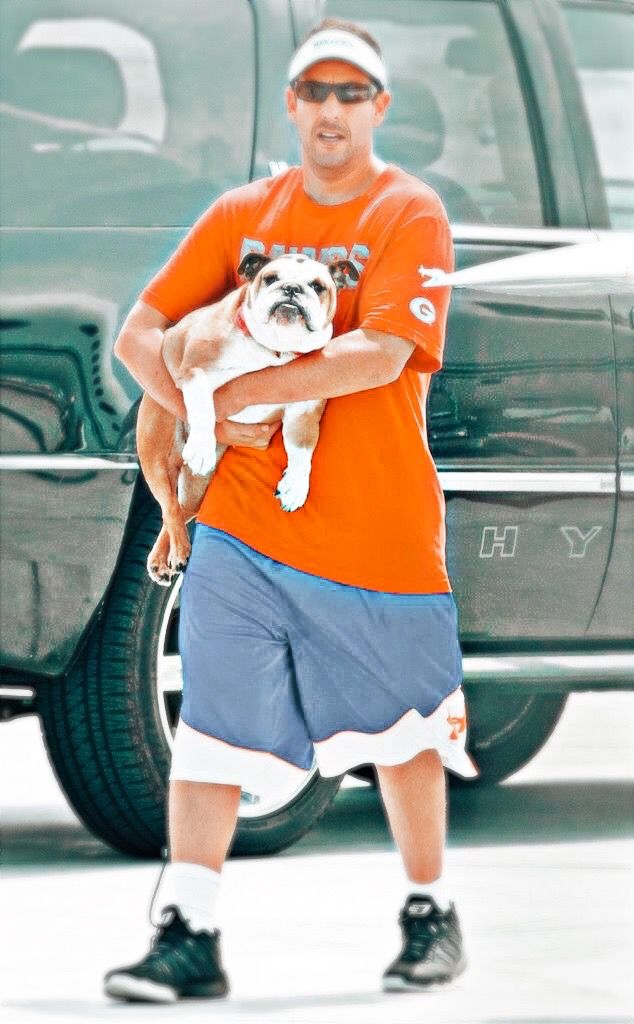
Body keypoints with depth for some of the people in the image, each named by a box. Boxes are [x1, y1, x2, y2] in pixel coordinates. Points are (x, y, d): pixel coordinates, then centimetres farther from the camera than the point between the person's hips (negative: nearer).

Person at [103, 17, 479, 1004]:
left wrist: (249, 391, -17)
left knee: (403, 732, 9)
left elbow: (379, 355, -19)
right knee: (211, 728, -6)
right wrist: (204, 414, -11)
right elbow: (139, 335, 6)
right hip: (241, 524, 3)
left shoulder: (409, 216, -5)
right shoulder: (242, 215, 8)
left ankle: (430, 913, 26)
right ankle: (188, 937, -5)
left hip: (379, 531, -3)